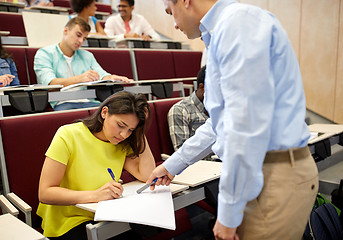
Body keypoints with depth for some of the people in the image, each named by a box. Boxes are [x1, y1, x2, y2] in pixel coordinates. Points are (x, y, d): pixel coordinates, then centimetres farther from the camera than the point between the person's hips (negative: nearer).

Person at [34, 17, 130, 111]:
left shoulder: (87, 56, 26)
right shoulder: (44, 54, 8)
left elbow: (102, 75, 12)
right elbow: (50, 83, -10)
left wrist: (111, 78, -14)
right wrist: (80, 78, -26)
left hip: (89, 102, 4)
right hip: (63, 104, -3)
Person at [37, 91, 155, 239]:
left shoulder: (122, 144, 1)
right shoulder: (68, 135, -14)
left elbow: (147, 176, -9)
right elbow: (44, 194, -18)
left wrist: (140, 133, -10)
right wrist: (94, 195, -30)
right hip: (68, 223, -5)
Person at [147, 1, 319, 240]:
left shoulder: (238, 21, -14)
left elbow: (247, 124, -23)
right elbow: (220, 122, 23)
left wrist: (229, 214, -17)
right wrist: (172, 166, 28)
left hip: (277, 180, -9)